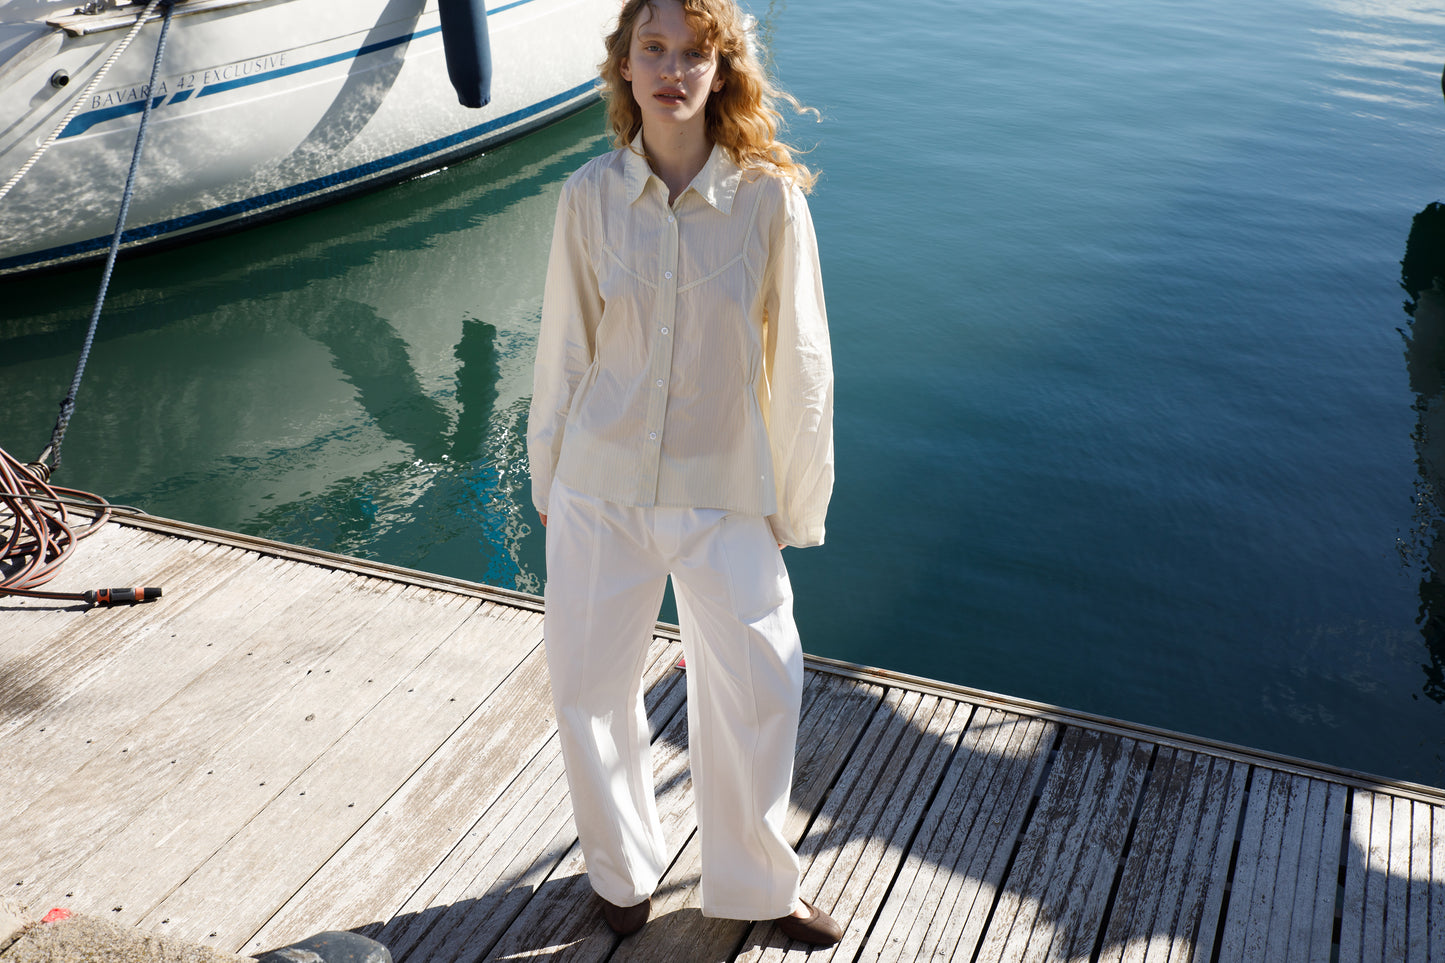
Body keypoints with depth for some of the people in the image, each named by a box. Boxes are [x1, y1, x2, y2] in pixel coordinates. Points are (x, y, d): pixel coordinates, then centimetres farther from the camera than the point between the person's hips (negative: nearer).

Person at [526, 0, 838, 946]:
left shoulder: (769, 197, -11)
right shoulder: (590, 195, -6)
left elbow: (800, 364, -4)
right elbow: (565, 348, 3)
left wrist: (798, 502, 1)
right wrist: (547, 477, 9)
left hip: (725, 493, -1)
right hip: (600, 486, 2)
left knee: (757, 689, 7)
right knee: (591, 687, 11)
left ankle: (756, 883, 34)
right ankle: (624, 868, 39)